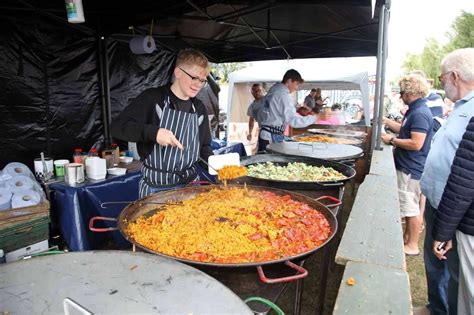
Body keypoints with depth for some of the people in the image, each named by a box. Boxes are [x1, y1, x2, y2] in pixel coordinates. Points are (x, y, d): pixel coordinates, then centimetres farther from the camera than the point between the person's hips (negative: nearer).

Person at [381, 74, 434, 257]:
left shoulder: (420, 113, -21)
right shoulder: (415, 111, 11)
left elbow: (416, 144, -27)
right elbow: (406, 131, 21)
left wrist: (392, 140, -17)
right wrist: (387, 122, 16)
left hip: (412, 169, -10)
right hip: (408, 166, 10)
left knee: (411, 207, 0)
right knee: (408, 205, 20)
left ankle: (412, 246, 13)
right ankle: (407, 237, 35)